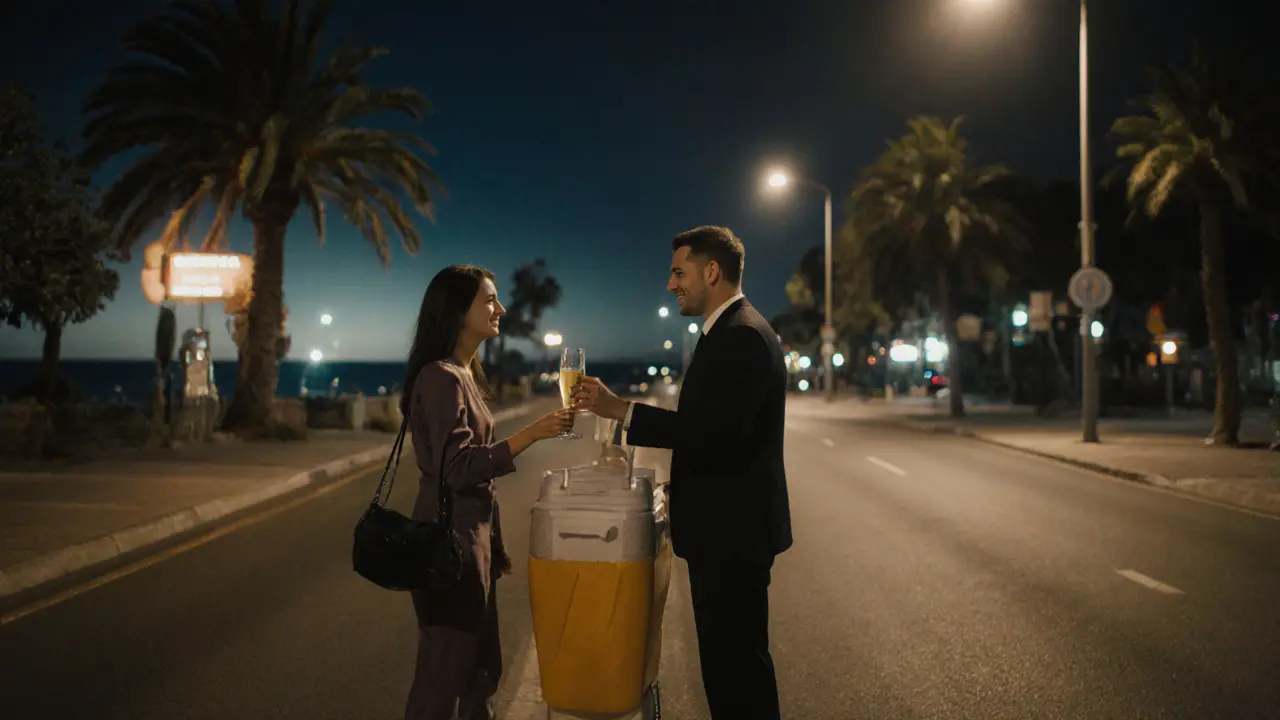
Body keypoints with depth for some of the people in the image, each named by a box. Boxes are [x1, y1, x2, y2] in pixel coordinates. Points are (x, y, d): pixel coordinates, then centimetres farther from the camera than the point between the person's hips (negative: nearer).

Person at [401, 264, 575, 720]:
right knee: (445, 673, 1)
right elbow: (458, 469, -24)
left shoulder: (464, 375, 13)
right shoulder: (442, 377, -17)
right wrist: (532, 434, -27)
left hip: (472, 537, 10)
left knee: (482, 667, 16)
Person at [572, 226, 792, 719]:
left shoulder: (742, 335, -18)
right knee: (730, 656, 18)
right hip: (725, 526, 10)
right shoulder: (732, 330, 14)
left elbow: (716, 433, -29)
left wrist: (620, 410, -25)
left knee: (736, 658, -1)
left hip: (732, 528, -10)